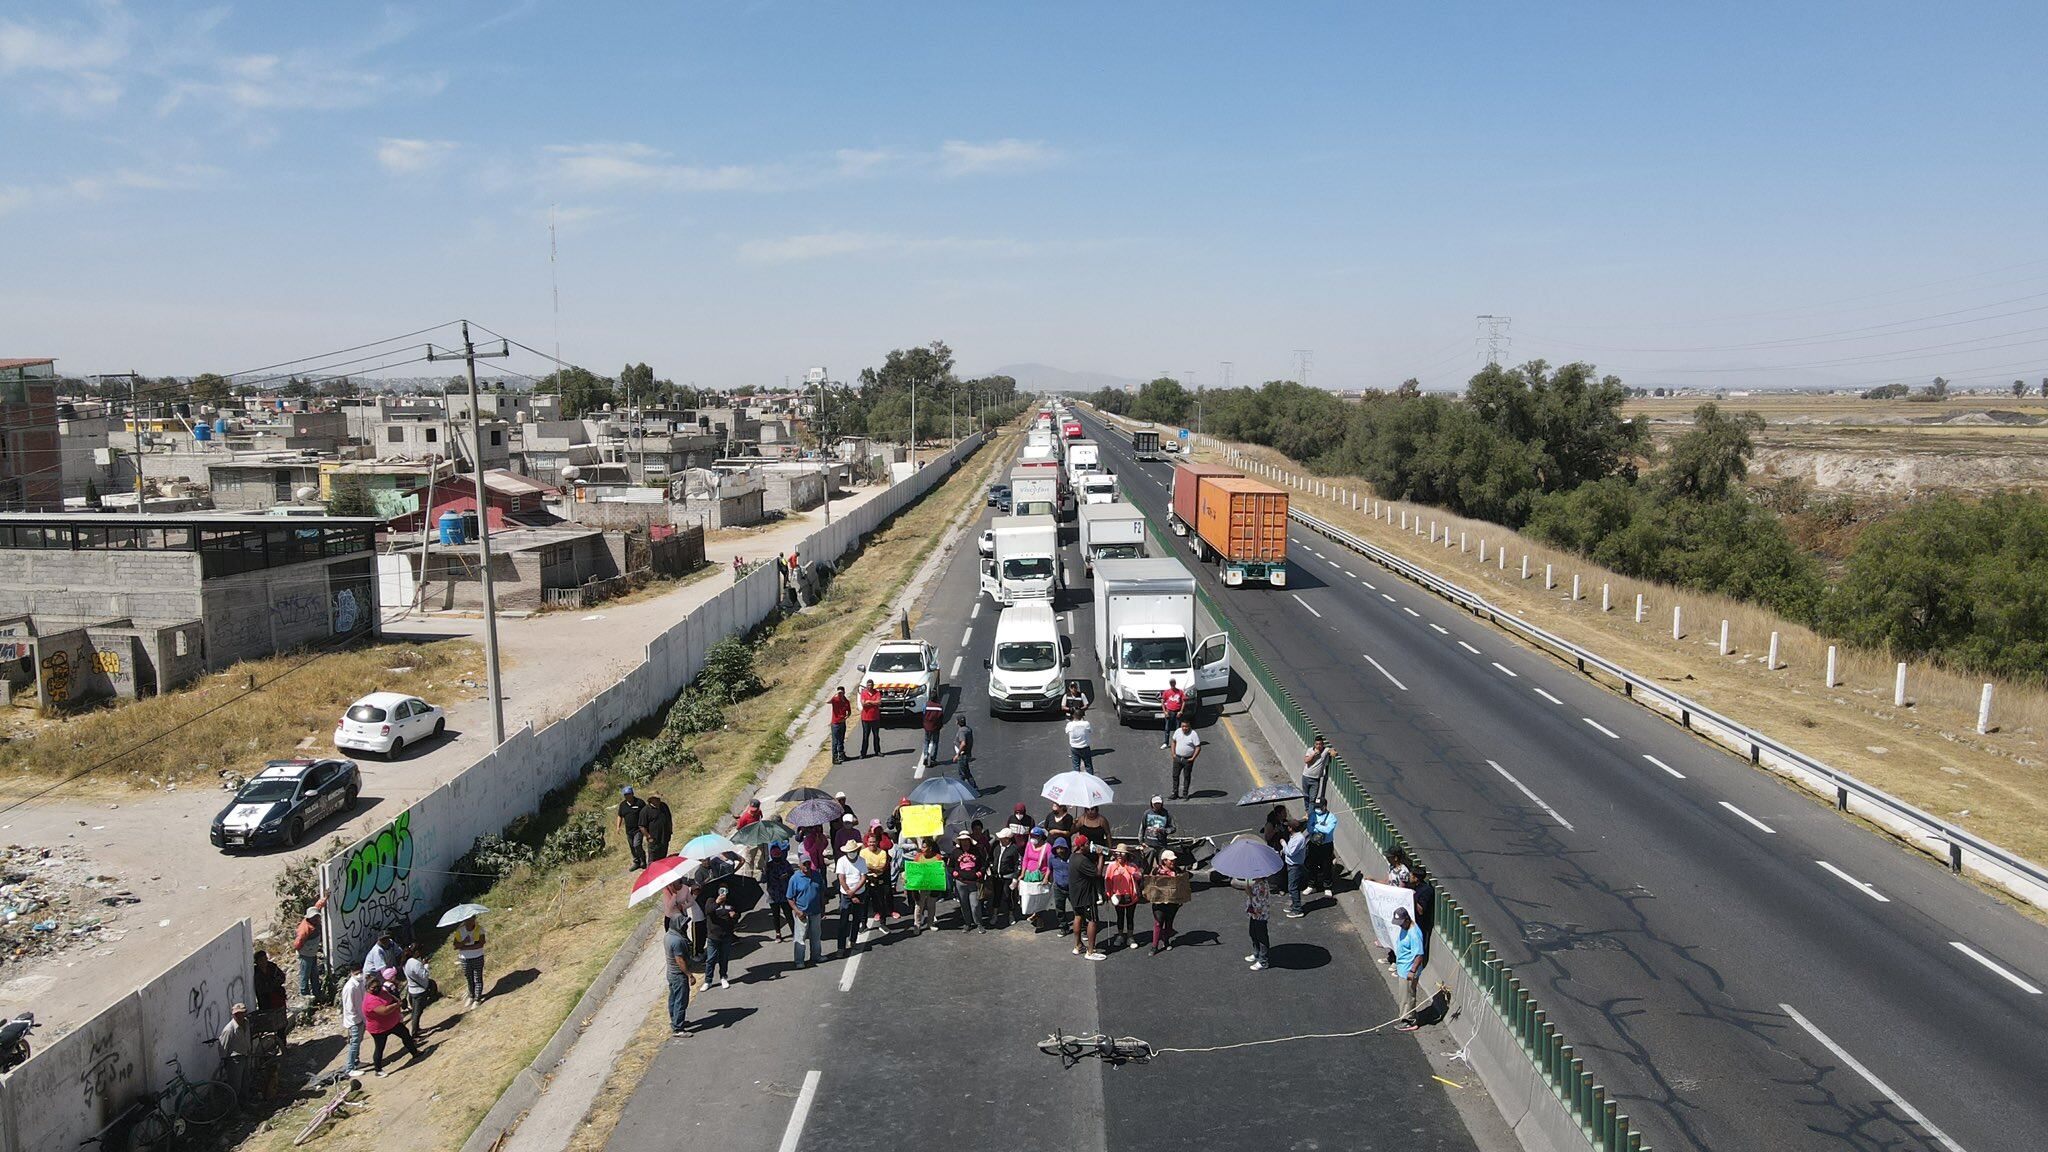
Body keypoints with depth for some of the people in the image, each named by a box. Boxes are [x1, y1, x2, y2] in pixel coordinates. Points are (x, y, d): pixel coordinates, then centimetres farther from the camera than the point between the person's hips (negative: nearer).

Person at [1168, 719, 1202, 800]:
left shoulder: (1193, 734, -15)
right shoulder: (1177, 731, 0)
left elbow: (1198, 747, -13)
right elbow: (1174, 741, 14)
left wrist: (1193, 758, -15)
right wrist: (1173, 753, 6)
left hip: (1188, 759, -4)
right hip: (1177, 758, 4)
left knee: (1187, 777, 8)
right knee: (1175, 775, 7)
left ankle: (1185, 794, 19)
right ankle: (1175, 793, 17)